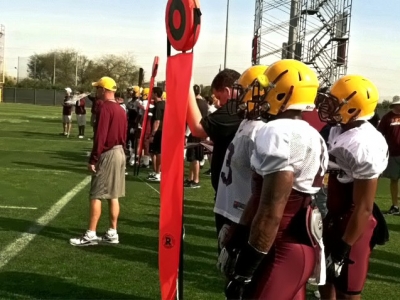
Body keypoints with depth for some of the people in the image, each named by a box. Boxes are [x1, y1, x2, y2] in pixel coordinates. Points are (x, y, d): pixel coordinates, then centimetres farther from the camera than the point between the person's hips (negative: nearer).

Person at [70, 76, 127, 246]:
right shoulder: (121, 110, 14)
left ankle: (91, 234, -3)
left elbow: (100, 137, -19)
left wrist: (93, 159, -16)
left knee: (96, 196, -5)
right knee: (113, 196, 11)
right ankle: (112, 233, 15)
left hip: (107, 154, -9)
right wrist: (120, 151, 20)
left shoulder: (105, 108, -14)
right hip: (120, 153, 9)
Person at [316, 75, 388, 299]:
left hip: (352, 226, -9)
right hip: (334, 219, 9)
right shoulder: (338, 131, 4)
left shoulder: (364, 146, -26)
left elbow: (364, 207, -24)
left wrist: (344, 249, -21)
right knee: (325, 278, 23)